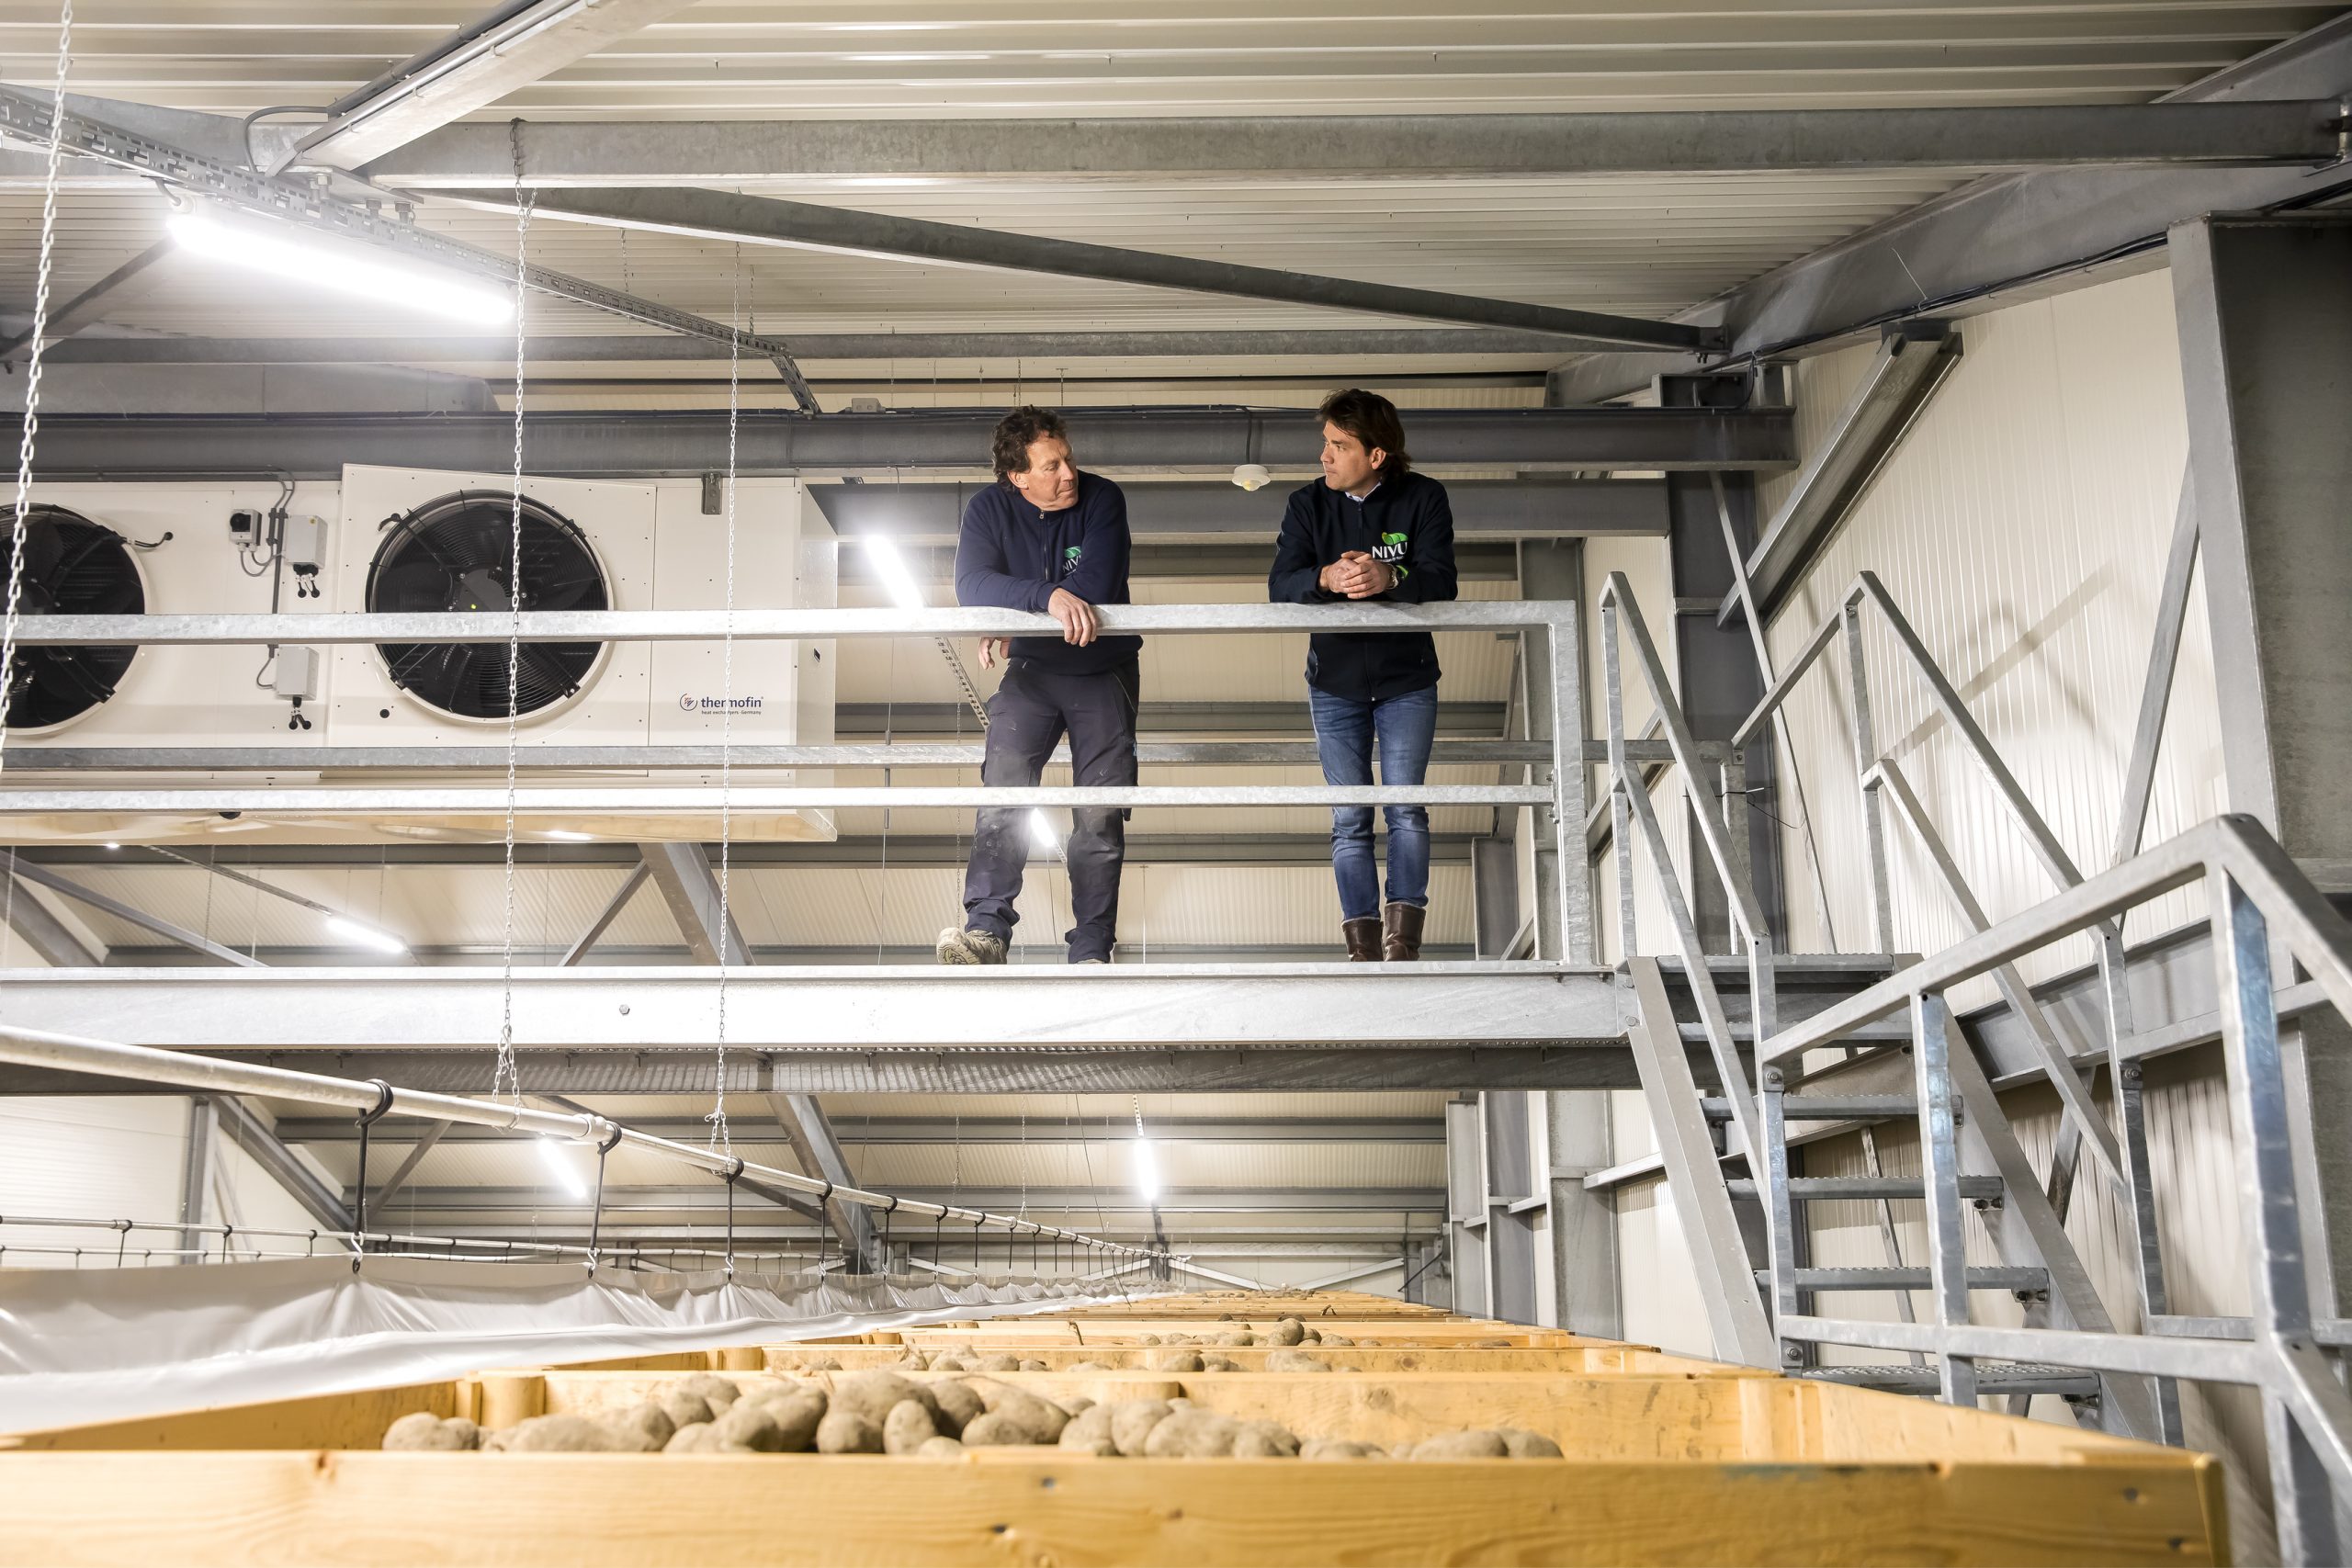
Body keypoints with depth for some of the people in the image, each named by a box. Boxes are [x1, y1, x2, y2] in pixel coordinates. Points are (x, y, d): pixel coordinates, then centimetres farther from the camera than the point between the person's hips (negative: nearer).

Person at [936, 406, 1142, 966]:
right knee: (1004, 785, -19)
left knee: (1100, 817, -4)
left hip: (1103, 673, 0)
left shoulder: (1101, 499, -11)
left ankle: (1091, 951, 1)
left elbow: (1095, 586, -25)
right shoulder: (990, 509, -8)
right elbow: (972, 585, -26)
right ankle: (987, 929, -20)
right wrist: (1047, 596, -41)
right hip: (1031, 672, 1)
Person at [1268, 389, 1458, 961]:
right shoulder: (1308, 504, -2)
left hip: (1407, 681, -2)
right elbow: (1280, 585, -13)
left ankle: (1402, 943, -8)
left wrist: (1389, 578, -39)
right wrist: (1326, 577, -35)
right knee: (1348, 820, 0)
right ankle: (1363, 949, 2)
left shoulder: (1423, 497, -6)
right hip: (1335, 683, 2)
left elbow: (1440, 580, -18)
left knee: (1406, 807, -11)